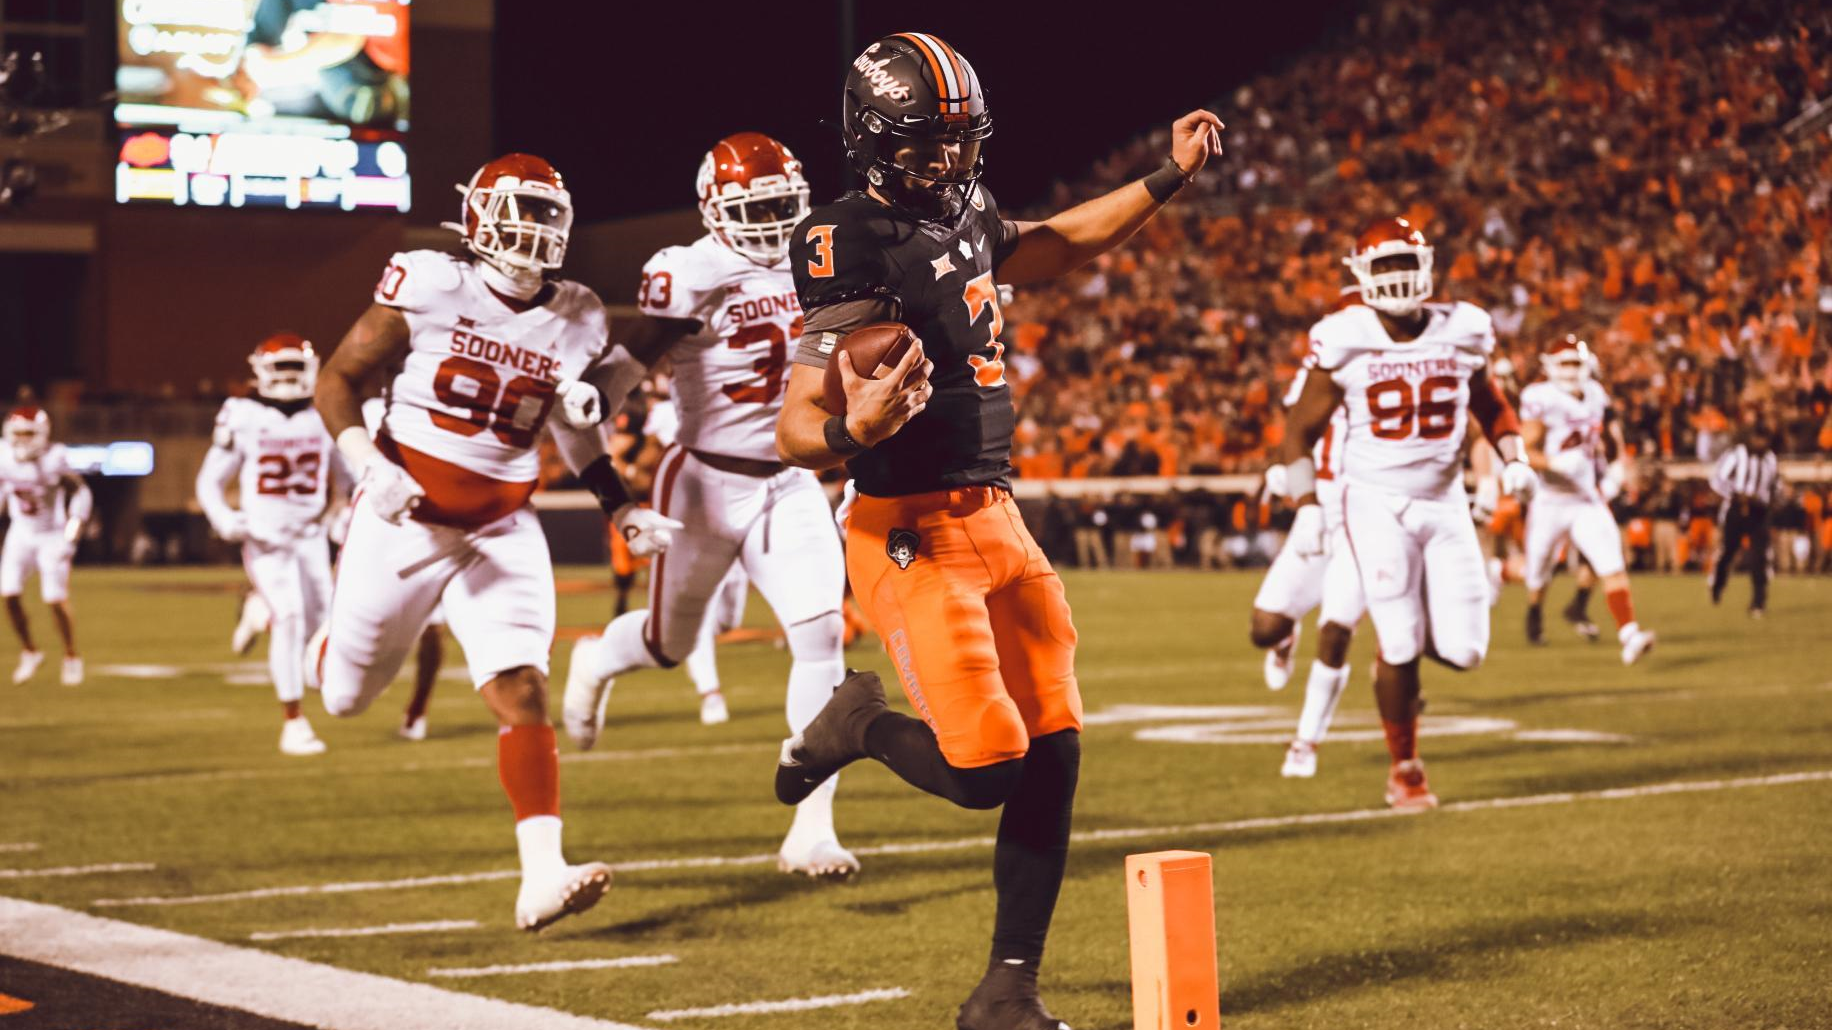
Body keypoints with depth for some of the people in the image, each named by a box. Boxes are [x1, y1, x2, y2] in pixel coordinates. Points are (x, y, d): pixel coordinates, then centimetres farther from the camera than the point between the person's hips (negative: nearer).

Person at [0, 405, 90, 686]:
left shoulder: (54, 460, -21)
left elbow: (81, 494, -12)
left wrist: (73, 531, -17)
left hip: (52, 535, -4)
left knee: (56, 599, -7)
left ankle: (72, 657, 13)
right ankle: (29, 652, 15)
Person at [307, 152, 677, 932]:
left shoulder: (575, 323, 0)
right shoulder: (428, 289, -13)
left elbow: (575, 432, 15)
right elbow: (337, 381, -7)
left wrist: (623, 513, 6)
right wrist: (370, 466, -22)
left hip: (500, 533, 2)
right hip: (404, 518, -2)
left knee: (522, 695, -14)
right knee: (347, 697, 13)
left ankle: (542, 877, -20)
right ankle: (327, 652, 52)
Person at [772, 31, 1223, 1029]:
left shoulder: (963, 223, 9)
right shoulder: (855, 247, -15)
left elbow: (1059, 244, 32)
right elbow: (796, 431, -17)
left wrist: (1170, 179, 30)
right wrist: (854, 431, -39)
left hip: (995, 522, 8)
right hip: (913, 536, -8)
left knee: (1053, 757, 5)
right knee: (986, 769, -15)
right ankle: (862, 721, 18)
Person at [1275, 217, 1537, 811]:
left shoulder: (1460, 335, 1)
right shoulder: (1344, 344, -8)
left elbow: (1491, 409, 18)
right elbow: (1300, 432, -1)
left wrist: (1513, 460, 1)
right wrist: (1306, 508, -11)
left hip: (1445, 502, 3)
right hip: (1377, 503, -3)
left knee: (1464, 652, -5)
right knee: (1399, 644, -9)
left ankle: (1401, 657, 31)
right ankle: (1404, 769, 11)